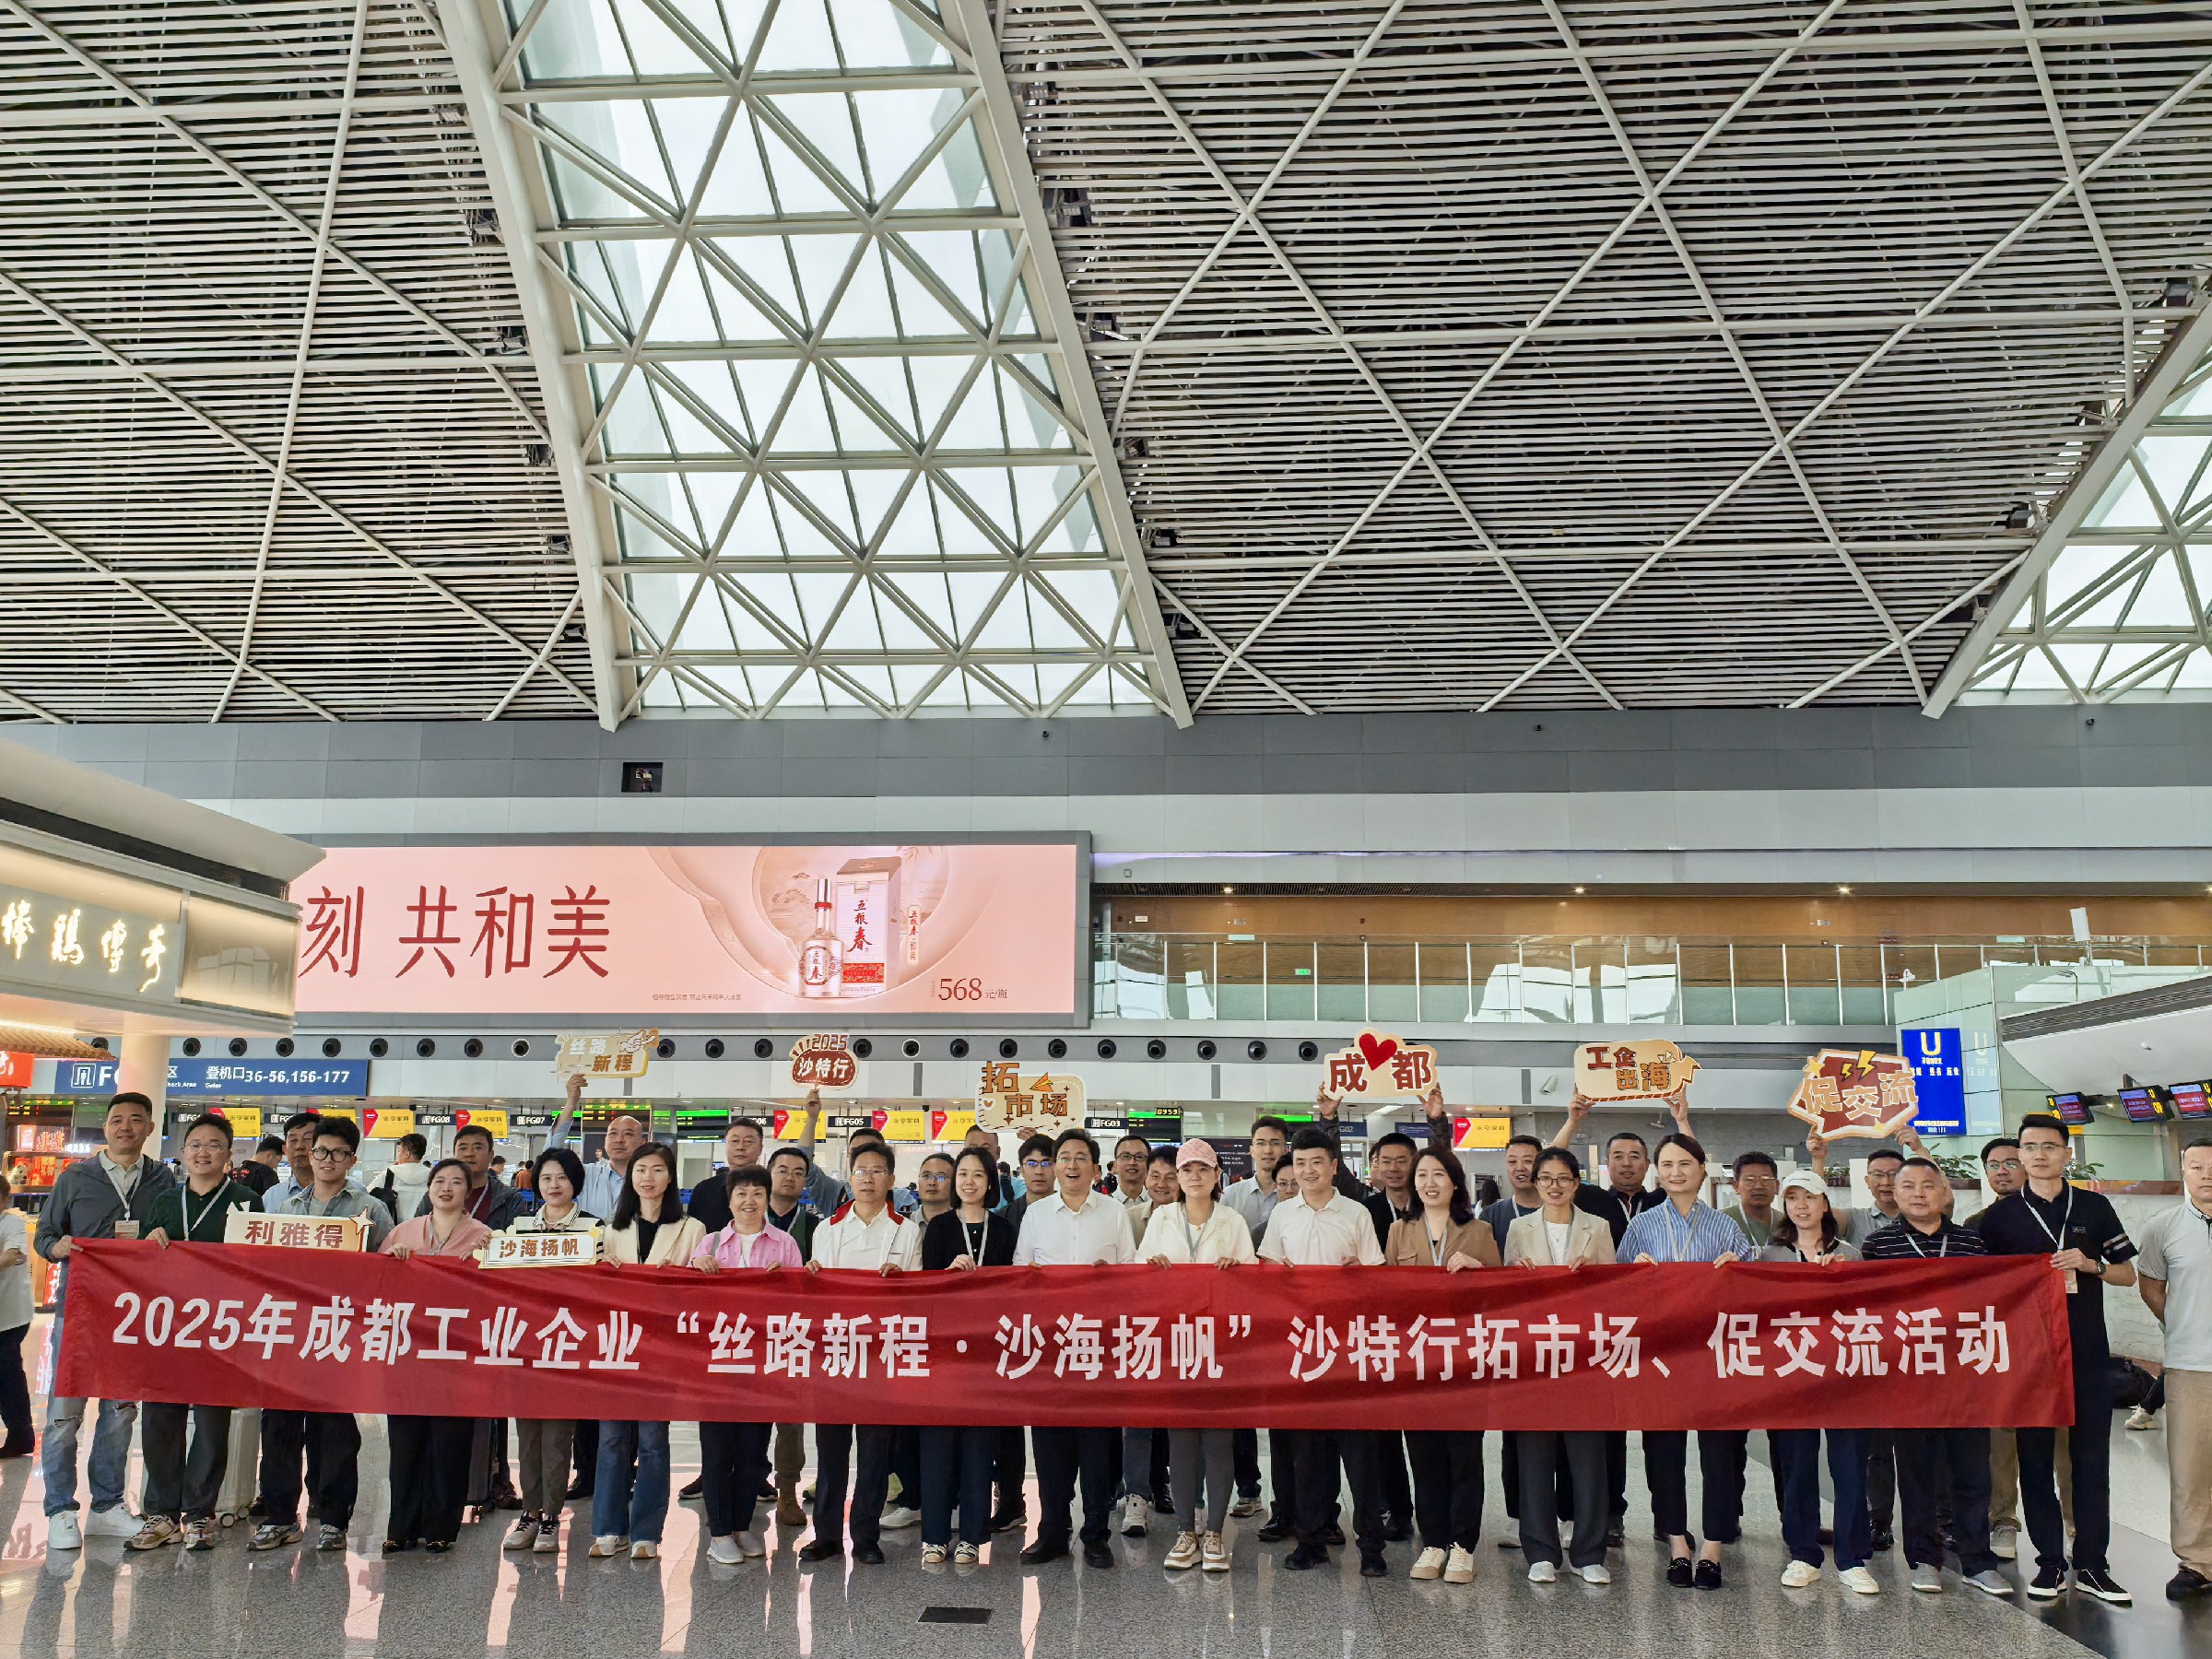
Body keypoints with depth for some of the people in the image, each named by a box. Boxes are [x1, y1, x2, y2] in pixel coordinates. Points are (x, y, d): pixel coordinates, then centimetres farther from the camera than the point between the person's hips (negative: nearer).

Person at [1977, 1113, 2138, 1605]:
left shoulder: (2095, 1207, 6)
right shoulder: (2001, 1216, 4)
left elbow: (2128, 1274, 9)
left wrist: (2089, 1265, -8)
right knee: (2036, 1460, 4)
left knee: (2091, 1461, 3)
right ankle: (2050, 1563, 13)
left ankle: (2092, 1565, 11)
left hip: (2088, 1354, 1)